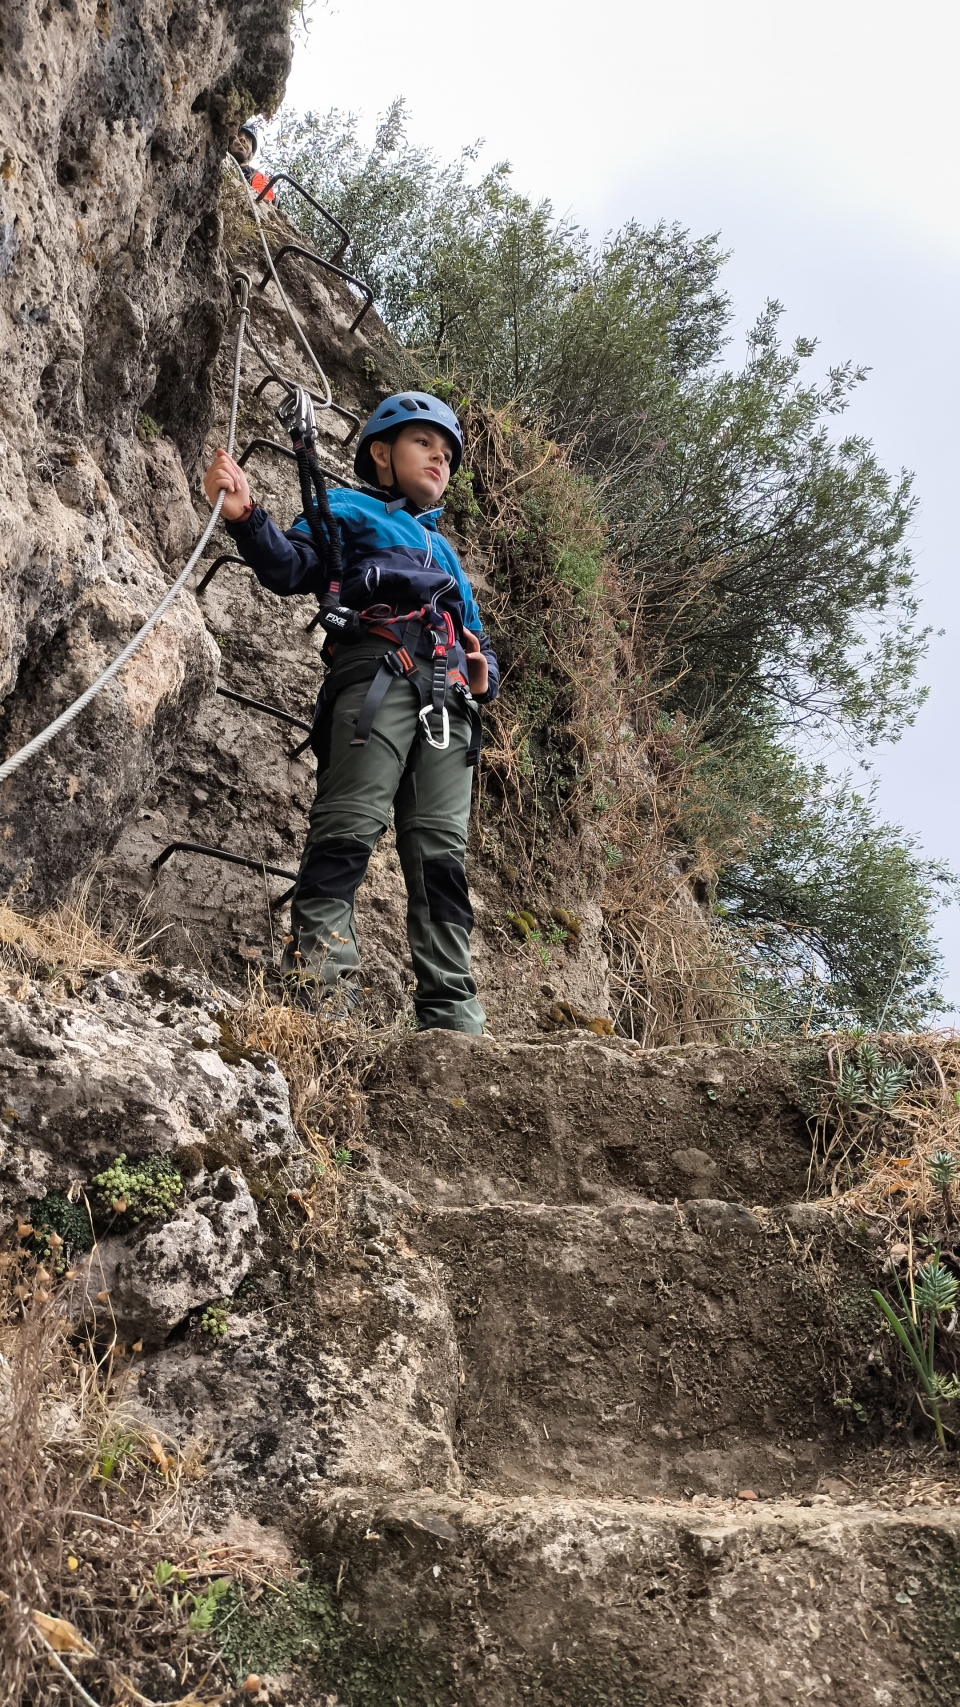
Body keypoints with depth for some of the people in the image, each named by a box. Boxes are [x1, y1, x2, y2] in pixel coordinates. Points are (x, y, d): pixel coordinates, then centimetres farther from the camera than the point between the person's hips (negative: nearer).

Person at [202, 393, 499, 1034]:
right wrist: (246, 517, -16)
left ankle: (451, 1012, -5)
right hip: (376, 673, -5)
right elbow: (289, 567, 3)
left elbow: (474, 630, 35)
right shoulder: (347, 511, 21)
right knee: (351, 826, -20)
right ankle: (318, 985, -26)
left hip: (450, 700, 5)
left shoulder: (444, 549, 39)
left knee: (443, 850, -3)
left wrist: (486, 672, 11)